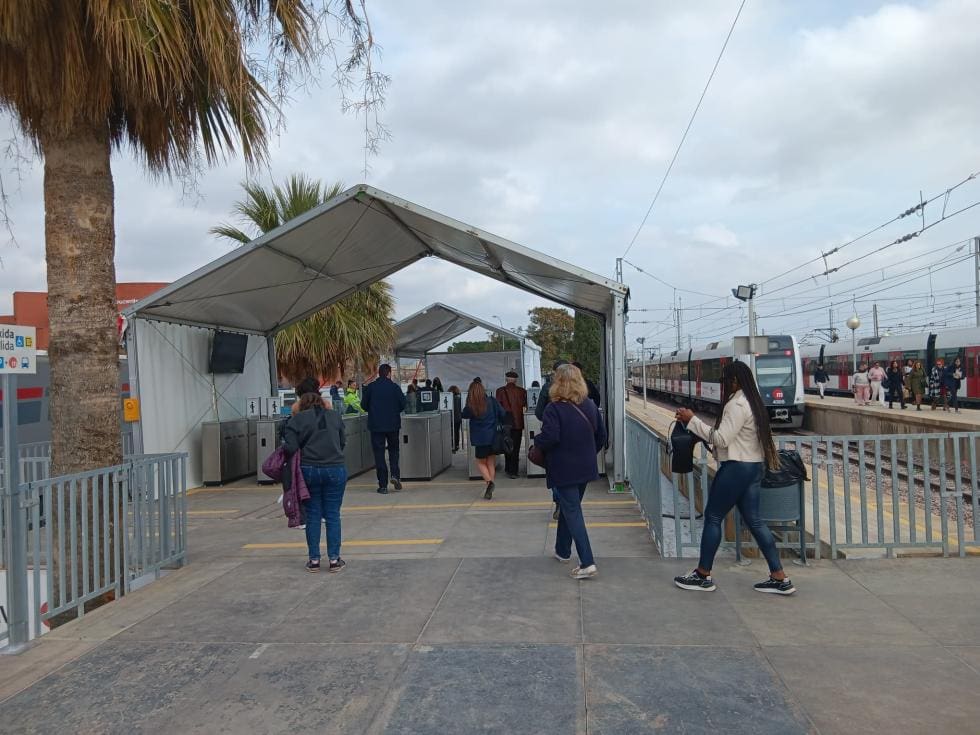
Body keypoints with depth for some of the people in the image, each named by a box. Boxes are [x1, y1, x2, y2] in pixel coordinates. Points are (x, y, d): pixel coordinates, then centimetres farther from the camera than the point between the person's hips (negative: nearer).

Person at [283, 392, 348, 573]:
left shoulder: (296, 419, -1)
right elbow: (343, 442, 14)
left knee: (312, 516, 9)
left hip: (309, 471, -1)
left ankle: (314, 560, 14)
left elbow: (291, 448, -9)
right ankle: (334, 559, 8)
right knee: (333, 515, 7)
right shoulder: (335, 416, 8)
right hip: (335, 470, 1)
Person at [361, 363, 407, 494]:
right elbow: (403, 405, -4)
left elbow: (364, 405, 0)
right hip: (393, 424, 0)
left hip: (376, 425, 0)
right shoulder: (395, 387, -6)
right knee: (393, 449, 19)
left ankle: (383, 485, 3)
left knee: (379, 453, 4)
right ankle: (395, 475, 0)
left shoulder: (370, 387, -4)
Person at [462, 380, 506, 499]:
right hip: (494, 437, 3)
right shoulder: (492, 401, -3)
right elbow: (503, 415, 1)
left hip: (480, 439, -3)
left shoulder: (470, 406, -11)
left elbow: (463, 415, 8)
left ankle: (489, 481, -10)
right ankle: (489, 491, 10)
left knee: (481, 462, 15)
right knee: (491, 463, 13)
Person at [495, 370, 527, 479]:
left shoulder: (500, 391, -4)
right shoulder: (522, 391, -2)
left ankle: (508, 469, 19)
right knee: (516, 447, 4)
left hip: (505, 422, 0)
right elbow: (525, 406, 1)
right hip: (518, 422, 0)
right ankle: (513, 471, 2)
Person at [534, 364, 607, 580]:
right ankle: (563, 550, 37)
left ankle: (587, 563, -8)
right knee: (569, 507, 23)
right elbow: (601, 435, 9)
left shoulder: (554, 408, -18)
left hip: (564, 470, -7)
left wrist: (536, 440, -5)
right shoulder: (589, 405, 3)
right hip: (585, 468, 7)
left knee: (572, 513, -2)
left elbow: (549, 438, -25)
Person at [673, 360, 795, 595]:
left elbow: (721, 439, -21)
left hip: (737, 468, -10)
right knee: (754, 520, 11)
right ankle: (780, 578, 11)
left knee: (713, 517, 1)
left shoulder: (736, 404, -17)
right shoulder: (752, 402, 14)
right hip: (753, 466, 10)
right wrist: (695, 423, 12)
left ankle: (703, 576, 9)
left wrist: (692, 420, -16)